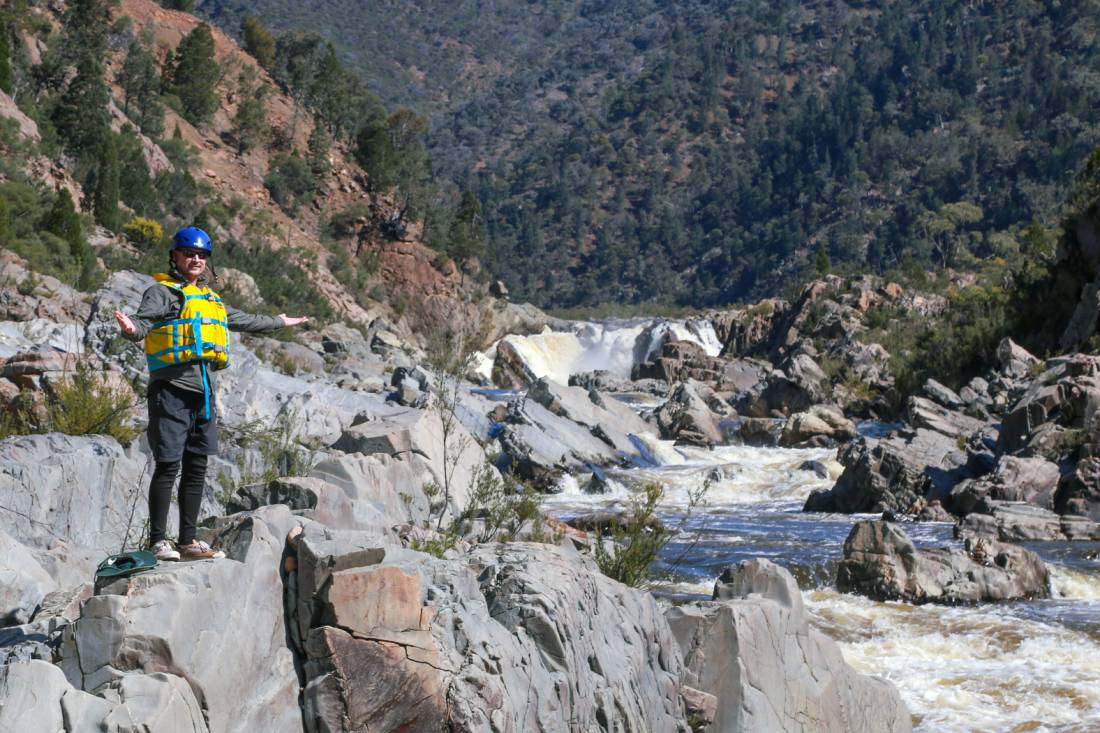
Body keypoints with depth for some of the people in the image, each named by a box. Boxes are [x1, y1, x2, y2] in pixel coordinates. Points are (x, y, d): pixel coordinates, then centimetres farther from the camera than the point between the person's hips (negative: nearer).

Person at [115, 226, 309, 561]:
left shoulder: (209, 298, 24)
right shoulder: (162, 291, -1)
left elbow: (242, 320, 40)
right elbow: (144, 319, -19)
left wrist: (279, 322, 52)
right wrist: (131, 328, -43)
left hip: (204, 392, 8)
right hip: (172, 387, -8)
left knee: (197, 468, 8)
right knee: (167, 467, -8)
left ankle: (188, 541, 14)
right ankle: (158, 541, -4)